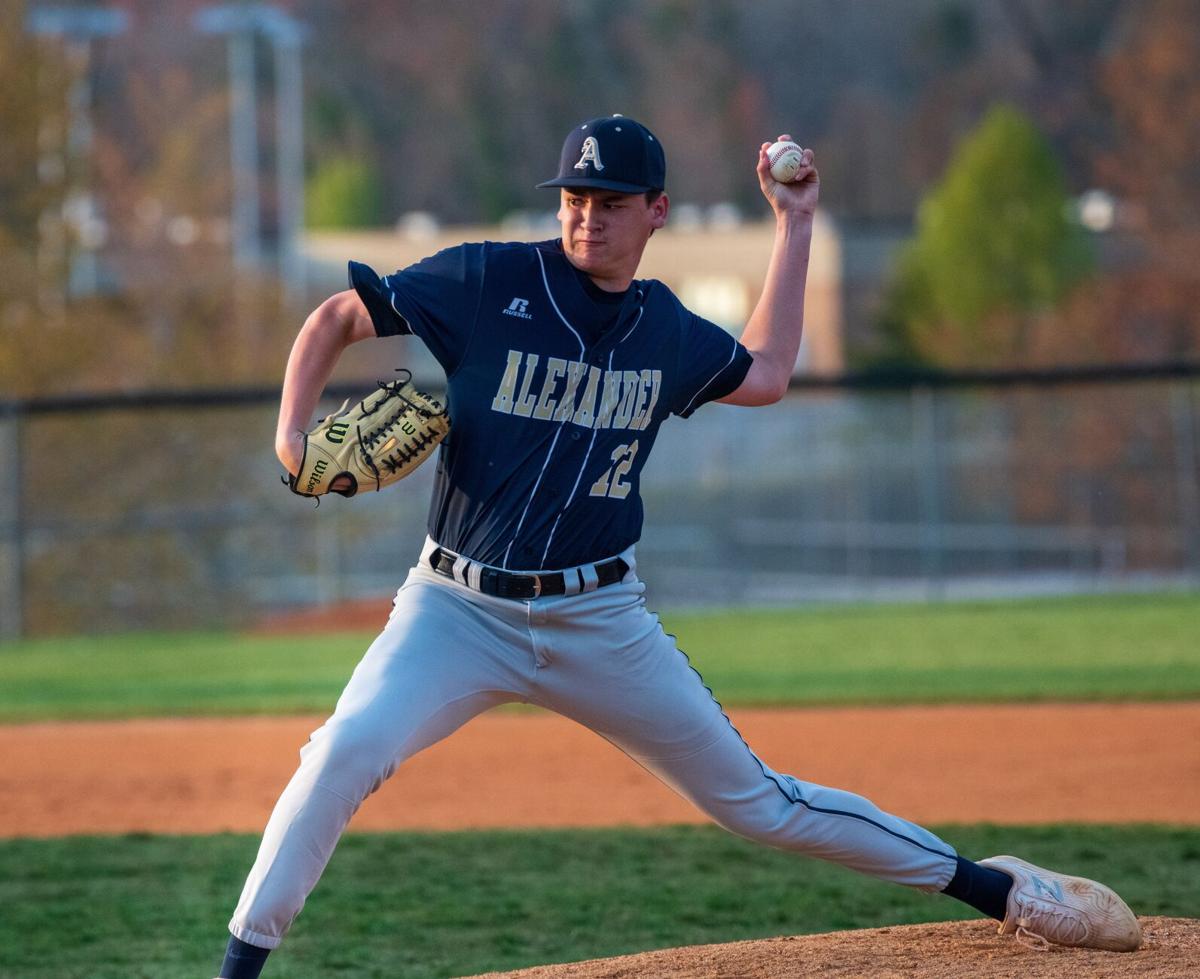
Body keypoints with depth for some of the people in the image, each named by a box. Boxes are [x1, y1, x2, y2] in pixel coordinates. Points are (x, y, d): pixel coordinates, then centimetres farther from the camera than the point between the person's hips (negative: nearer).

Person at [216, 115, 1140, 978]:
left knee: (758, 800, 7)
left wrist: (795, 224, 21)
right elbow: (336, 319, -2)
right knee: (346, 751, -29)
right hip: (459, 610, -2)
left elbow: (763, 375, 25)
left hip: (601, 619, 3)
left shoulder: (668, 331, 6)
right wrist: (294, 435, -19)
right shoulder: (485, 282, -7)